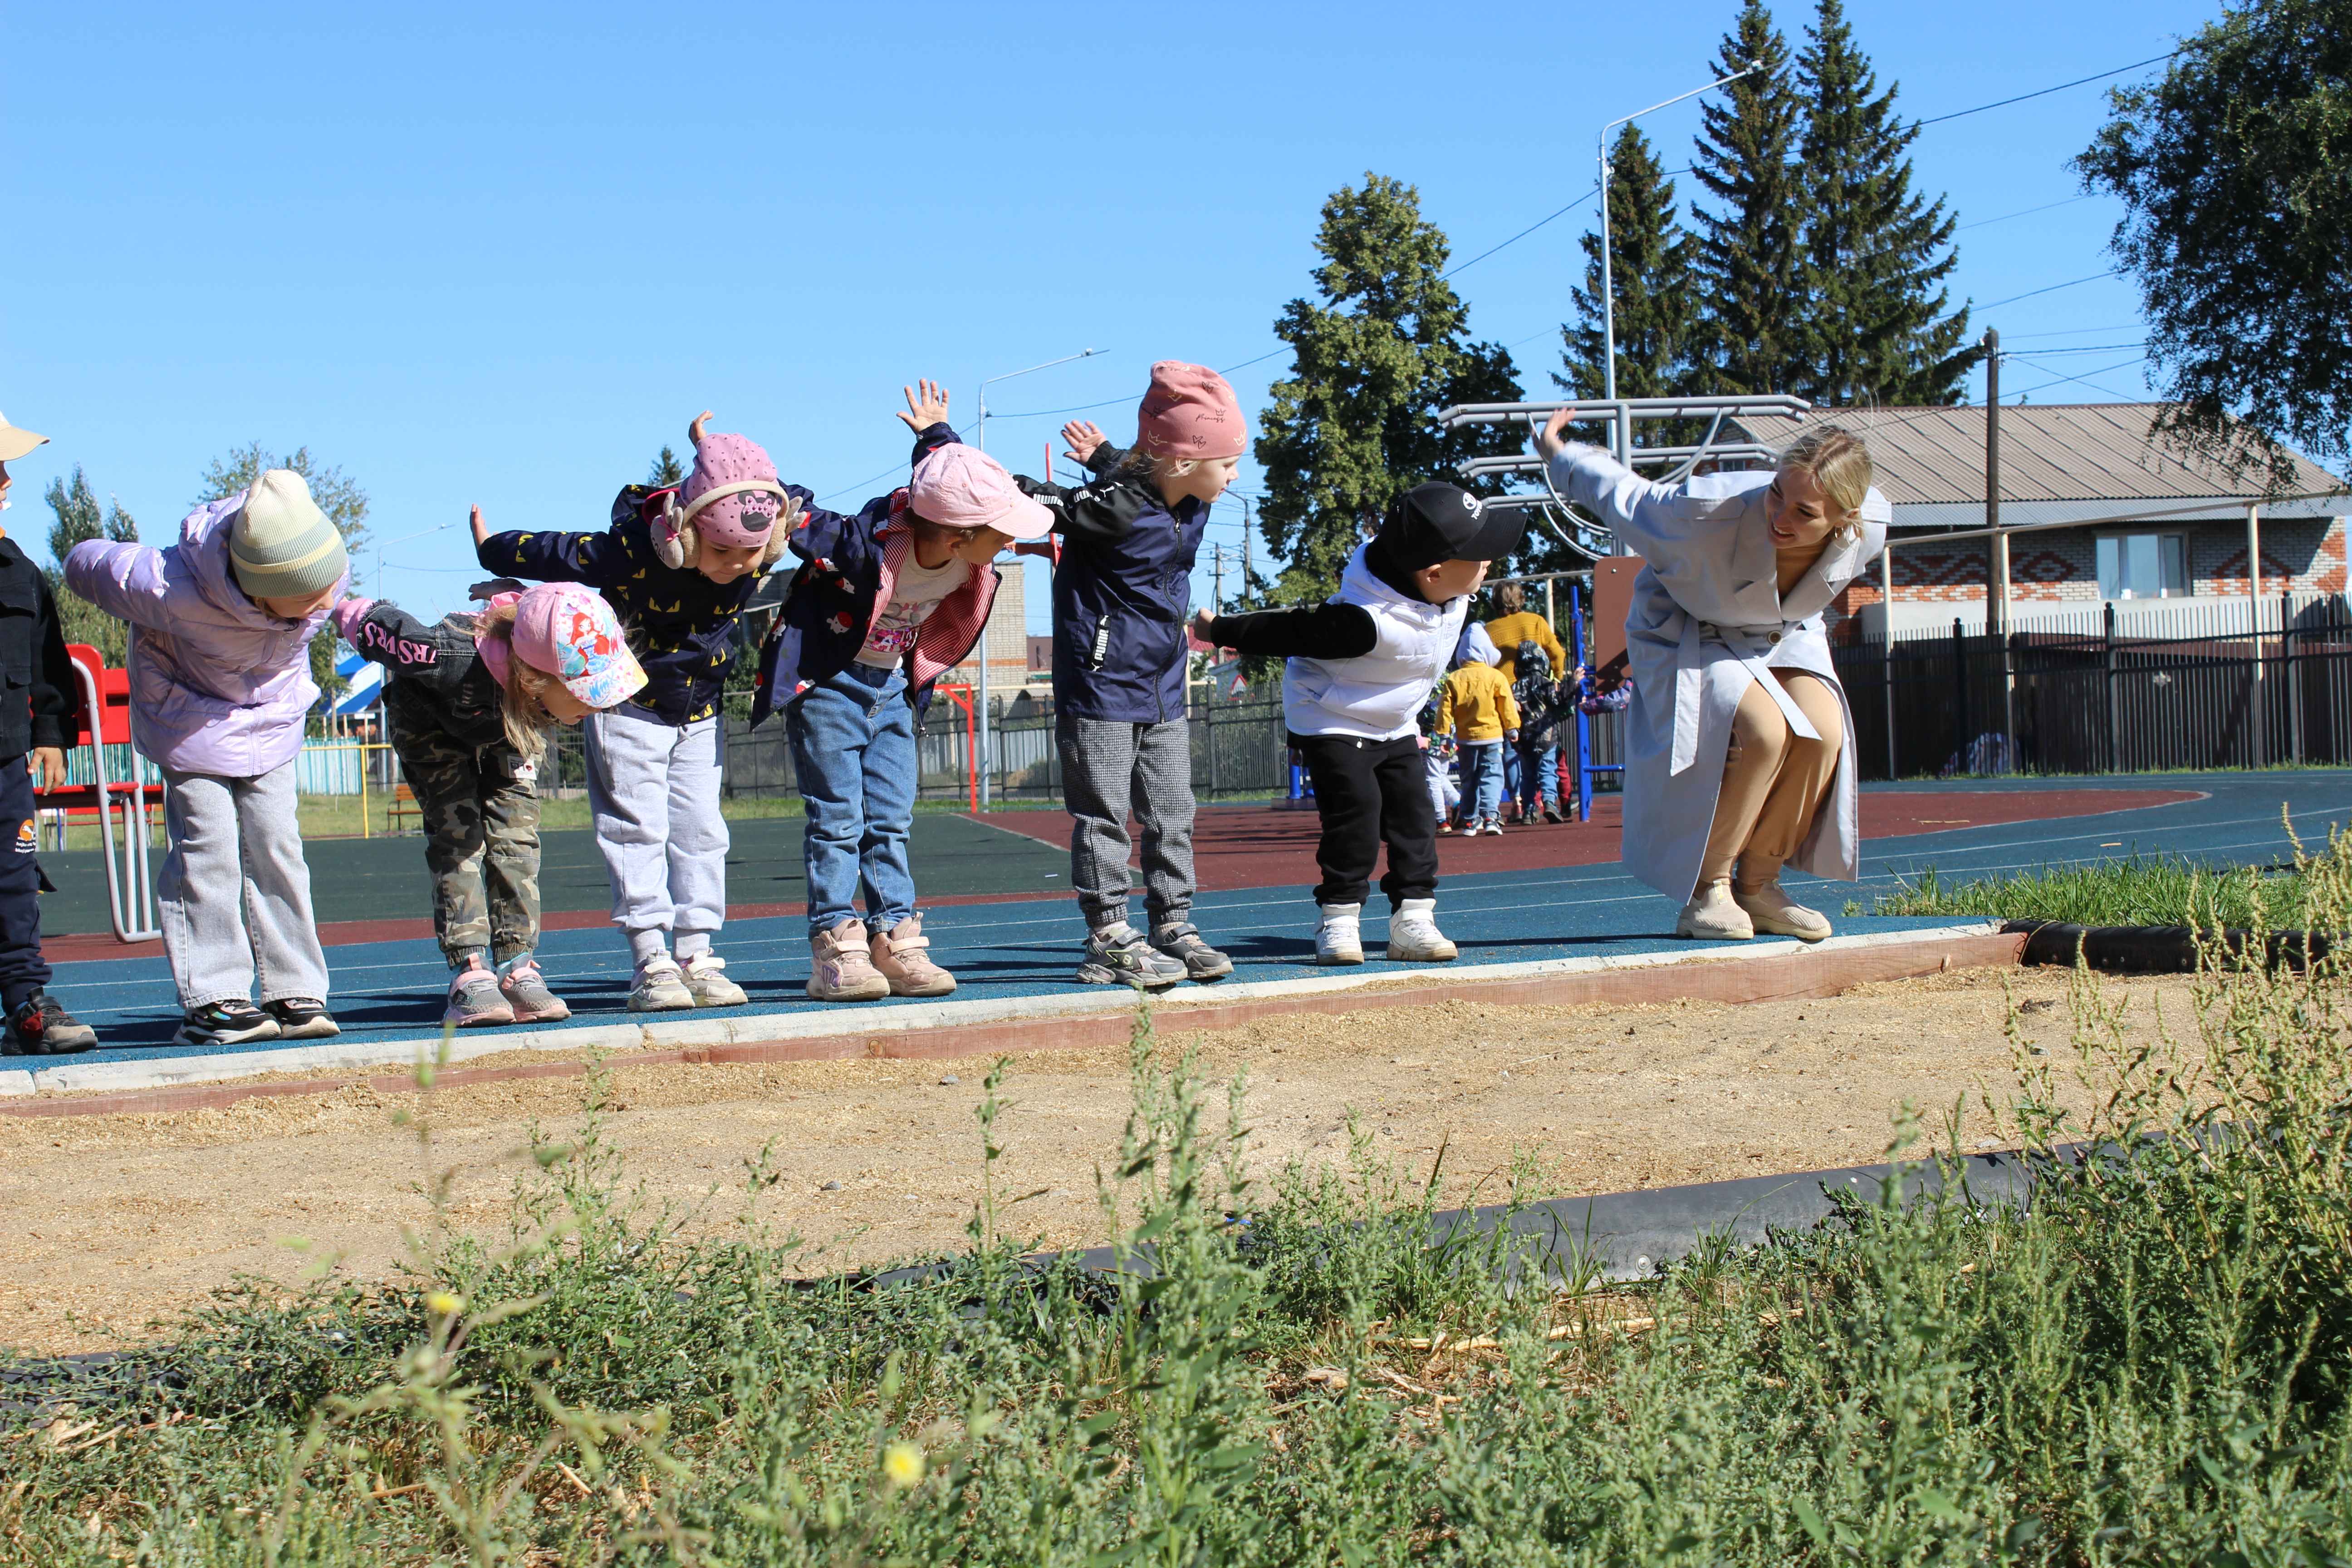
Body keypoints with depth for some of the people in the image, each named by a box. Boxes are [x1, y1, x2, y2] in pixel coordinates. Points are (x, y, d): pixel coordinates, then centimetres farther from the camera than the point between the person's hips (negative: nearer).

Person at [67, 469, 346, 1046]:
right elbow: (86, 564, -21)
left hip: (272, 718, 4)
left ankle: (296, 993, 4)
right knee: (207, 851, -9)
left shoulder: (327, 572, -25)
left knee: (277, 847, 0)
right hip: (193, 721, -3)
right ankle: (214, 1000, -4)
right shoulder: (178, 592, -38)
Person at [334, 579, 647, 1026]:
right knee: (458, 838, -15)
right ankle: (470, 976, -17)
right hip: (431, 724, -4)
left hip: (508, 728, 4)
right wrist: (345, 610, -9)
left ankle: (518, 970, -4)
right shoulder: (455, 658, -49)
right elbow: (381, 627, -30)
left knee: (515, 839, -7)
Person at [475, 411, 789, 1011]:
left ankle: (697, 958, 6)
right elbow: (558, 554, -15)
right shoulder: (635, 551, -32)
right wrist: (493, 550, 0)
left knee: (701, 830, 2)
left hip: (700, 715, 5)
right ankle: (651, 963, -6)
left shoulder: (764, 549, -19)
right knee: (637, 829, -6)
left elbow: (796, 506, 5)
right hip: (629, 707, -4)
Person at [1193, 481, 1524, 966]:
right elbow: (1294, 632, -26)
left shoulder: (1450, 594, -12)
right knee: (1356, 811, -16)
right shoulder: (1369, 621, -37)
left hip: (1394, 725, 8)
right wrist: (1220, 631, -18)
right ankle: (1337, 919, -4)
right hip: (1333, 721, -7)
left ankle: (1413, 920, 5)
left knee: (1415, 815, 1)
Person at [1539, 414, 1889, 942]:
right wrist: (1561, 457, -3)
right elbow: (1624, 497, -17)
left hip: (1780, 637, 5)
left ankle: (1757, 888, -5)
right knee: (1762, 729, -31)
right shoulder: (1714, 515, -38)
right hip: (1688, 635, -5)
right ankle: (1706, 892, -14)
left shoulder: (1870, 529, -26)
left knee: (1823, 731, -23)